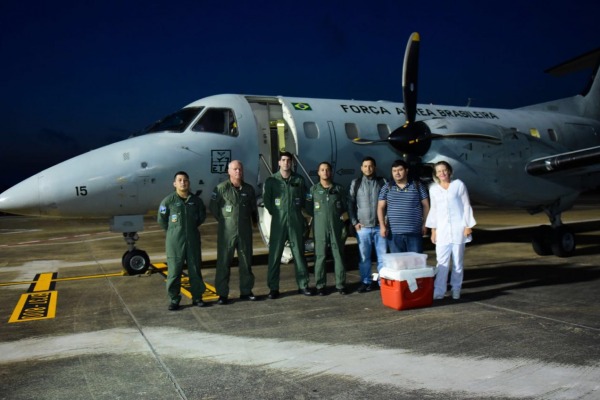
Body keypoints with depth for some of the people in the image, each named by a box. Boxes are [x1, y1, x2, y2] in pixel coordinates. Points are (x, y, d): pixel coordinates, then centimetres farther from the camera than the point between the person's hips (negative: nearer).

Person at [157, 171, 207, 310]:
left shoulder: (196, 200, 3)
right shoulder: (168, 201, -5)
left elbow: (202, 216, 19)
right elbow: (161, 219, 4)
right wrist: (174, 230, 7)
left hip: (193, 240, 3)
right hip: (175, 241, -3)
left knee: (195, 269, 9)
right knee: (174, 270, 1)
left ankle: (197, 297, 20)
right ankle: (174, 299, 11)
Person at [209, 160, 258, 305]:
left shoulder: (249, 189, 6)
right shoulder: (221, 188, -6)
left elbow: (253, 207, 19)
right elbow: (212, 207, 1)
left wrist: (254, 220, 18)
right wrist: (223, 220, 3)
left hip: (245, 232, 4)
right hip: (227, 232, -4)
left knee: (246, 261, 10)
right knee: (224, 263, 0)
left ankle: (246, 291, 22)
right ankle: (222, 294, 8)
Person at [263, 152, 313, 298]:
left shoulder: (299, 180, 5)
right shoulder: (271, 180, 1)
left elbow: (304, 199, 11)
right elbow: (266, 200, 5)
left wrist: (296, 212, 5)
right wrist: (275, 213, 2)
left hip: (296, 221, 2)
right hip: (278, 222, -1)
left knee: (299, 253, 7)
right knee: (275, 254, -1)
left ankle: (303, 285, 16)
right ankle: (273, 288, 5)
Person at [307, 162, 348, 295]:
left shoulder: (339, 189, 8)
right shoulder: (314, 189, 5)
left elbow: (345, 208, 12)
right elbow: (309, 208, 6)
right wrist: (321, 216, 2)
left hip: (336, 227, 1)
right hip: (320, 228, -1)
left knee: (338, 255, 3)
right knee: (320, 256, 1)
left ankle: (340, 284, 11)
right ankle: (320, 285, 9)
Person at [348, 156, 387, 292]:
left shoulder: (383, 182, 4)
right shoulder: (356, 183, 7)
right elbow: (350, 204, 6)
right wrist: (354, 222, -1)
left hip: (380, 226, 0)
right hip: (362, 227, 1)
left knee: (383, 256, 3)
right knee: (364, 257, 6)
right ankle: (365, 282, 17)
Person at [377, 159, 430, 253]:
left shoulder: (417, 186, 4)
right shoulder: (387, 188, 6)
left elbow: (425, 205, 8)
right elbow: (381, 207, 6)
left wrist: (424, 224, 4)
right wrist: (382, 226, -3)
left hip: (414, 233, 0)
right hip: (394, 233, 1)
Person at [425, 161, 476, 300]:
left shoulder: (459, 185, 0)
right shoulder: (433, 189, 8)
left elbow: (466, 206, 1)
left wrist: (468, 226, -4)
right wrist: (433, 230, 10)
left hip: (458, 228, -1)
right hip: (442, 230, 2)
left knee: (457, 261, 5)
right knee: (442, 262, -3)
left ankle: (456, 290, 14)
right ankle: (439, 292, -1)